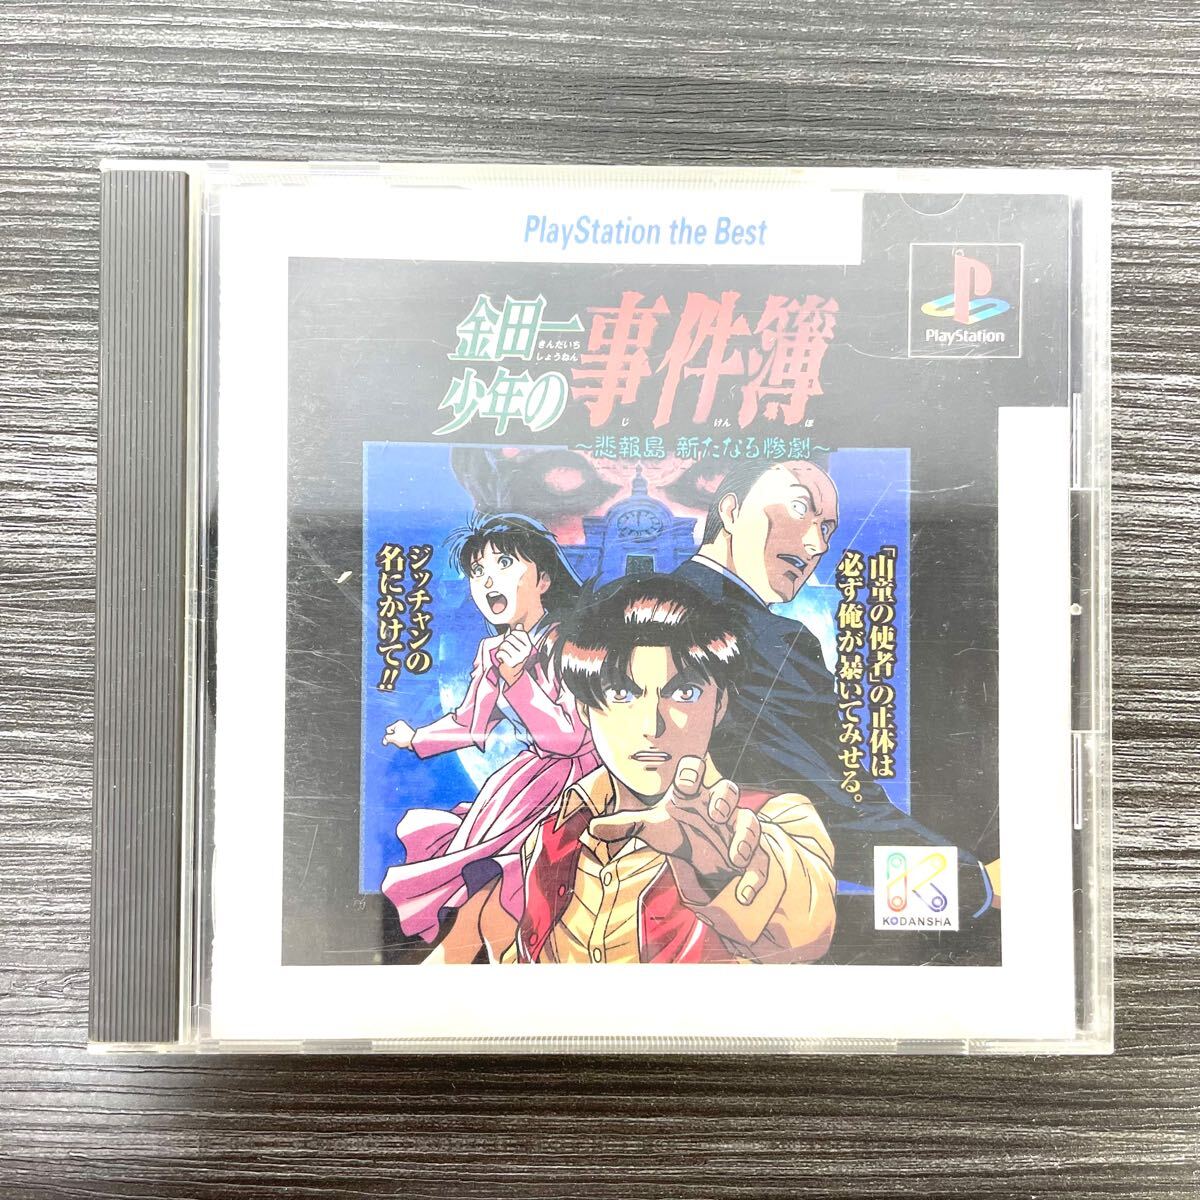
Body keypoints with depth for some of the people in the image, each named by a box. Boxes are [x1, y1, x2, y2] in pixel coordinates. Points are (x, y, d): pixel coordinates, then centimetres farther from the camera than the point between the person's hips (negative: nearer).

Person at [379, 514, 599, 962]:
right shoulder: (492, 650, 4)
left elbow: (567, 736, -22)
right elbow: (471, 724, 19)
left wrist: (517, 677, -31)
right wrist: (415, 739, 31)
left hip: (578, 772, -8)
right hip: (533, 770, 8)